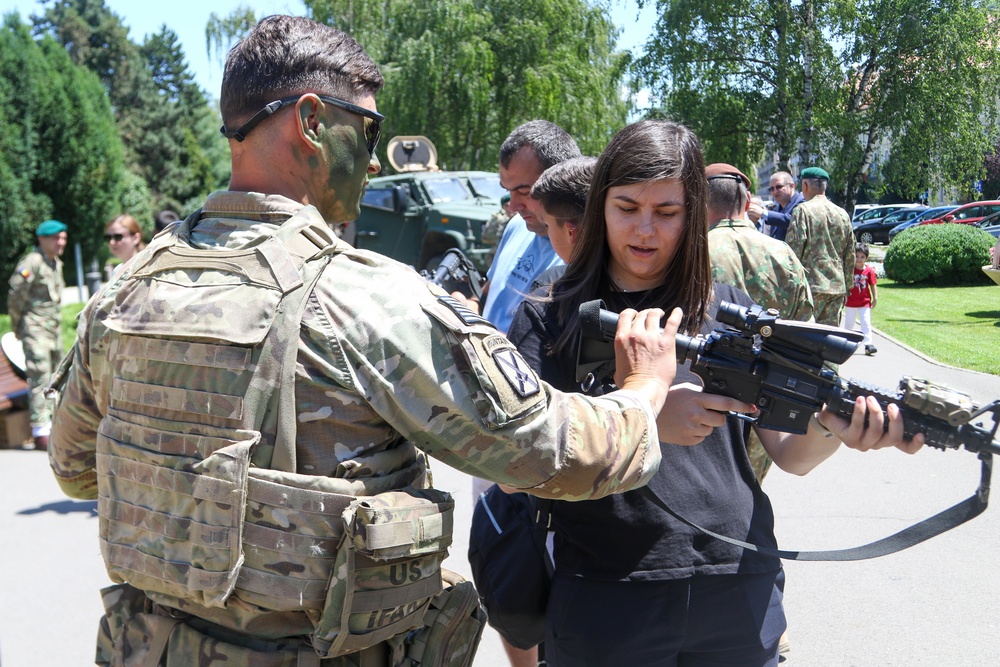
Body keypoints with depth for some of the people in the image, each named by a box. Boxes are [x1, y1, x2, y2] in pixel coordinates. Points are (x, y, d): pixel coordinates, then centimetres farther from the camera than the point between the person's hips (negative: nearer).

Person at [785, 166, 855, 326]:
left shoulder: (803, 210, -6)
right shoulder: (843, 214, 13)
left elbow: (793, 250, -11)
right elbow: (850, 256, 17)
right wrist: (846, 289, 24)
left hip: (811, 285, -6)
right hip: (837, 288, 6)